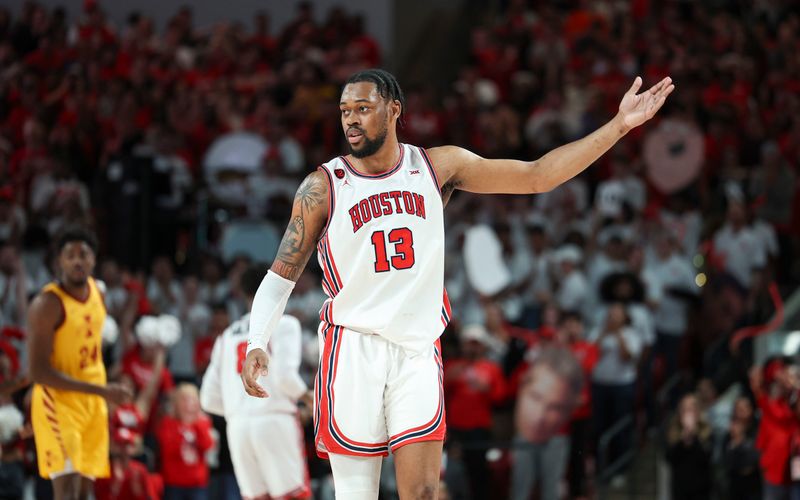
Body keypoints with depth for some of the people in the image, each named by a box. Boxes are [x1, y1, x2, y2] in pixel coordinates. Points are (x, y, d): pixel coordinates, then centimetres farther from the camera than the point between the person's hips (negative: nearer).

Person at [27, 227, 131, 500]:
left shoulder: (95, 291, 6)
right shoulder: (47, 304, -19)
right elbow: (38, 372, -23)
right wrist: (100, 390, -27)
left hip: (93, 405, 8)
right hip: (59, 403, -8)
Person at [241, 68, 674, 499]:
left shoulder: (437, 167, 5)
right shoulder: (324, 187, -2)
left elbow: (536, 176, 5)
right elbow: (281, 275, 2)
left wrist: (619, 125, -1)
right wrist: (257, 343, -14)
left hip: (418, 353, 2)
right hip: (353, 349, -2)